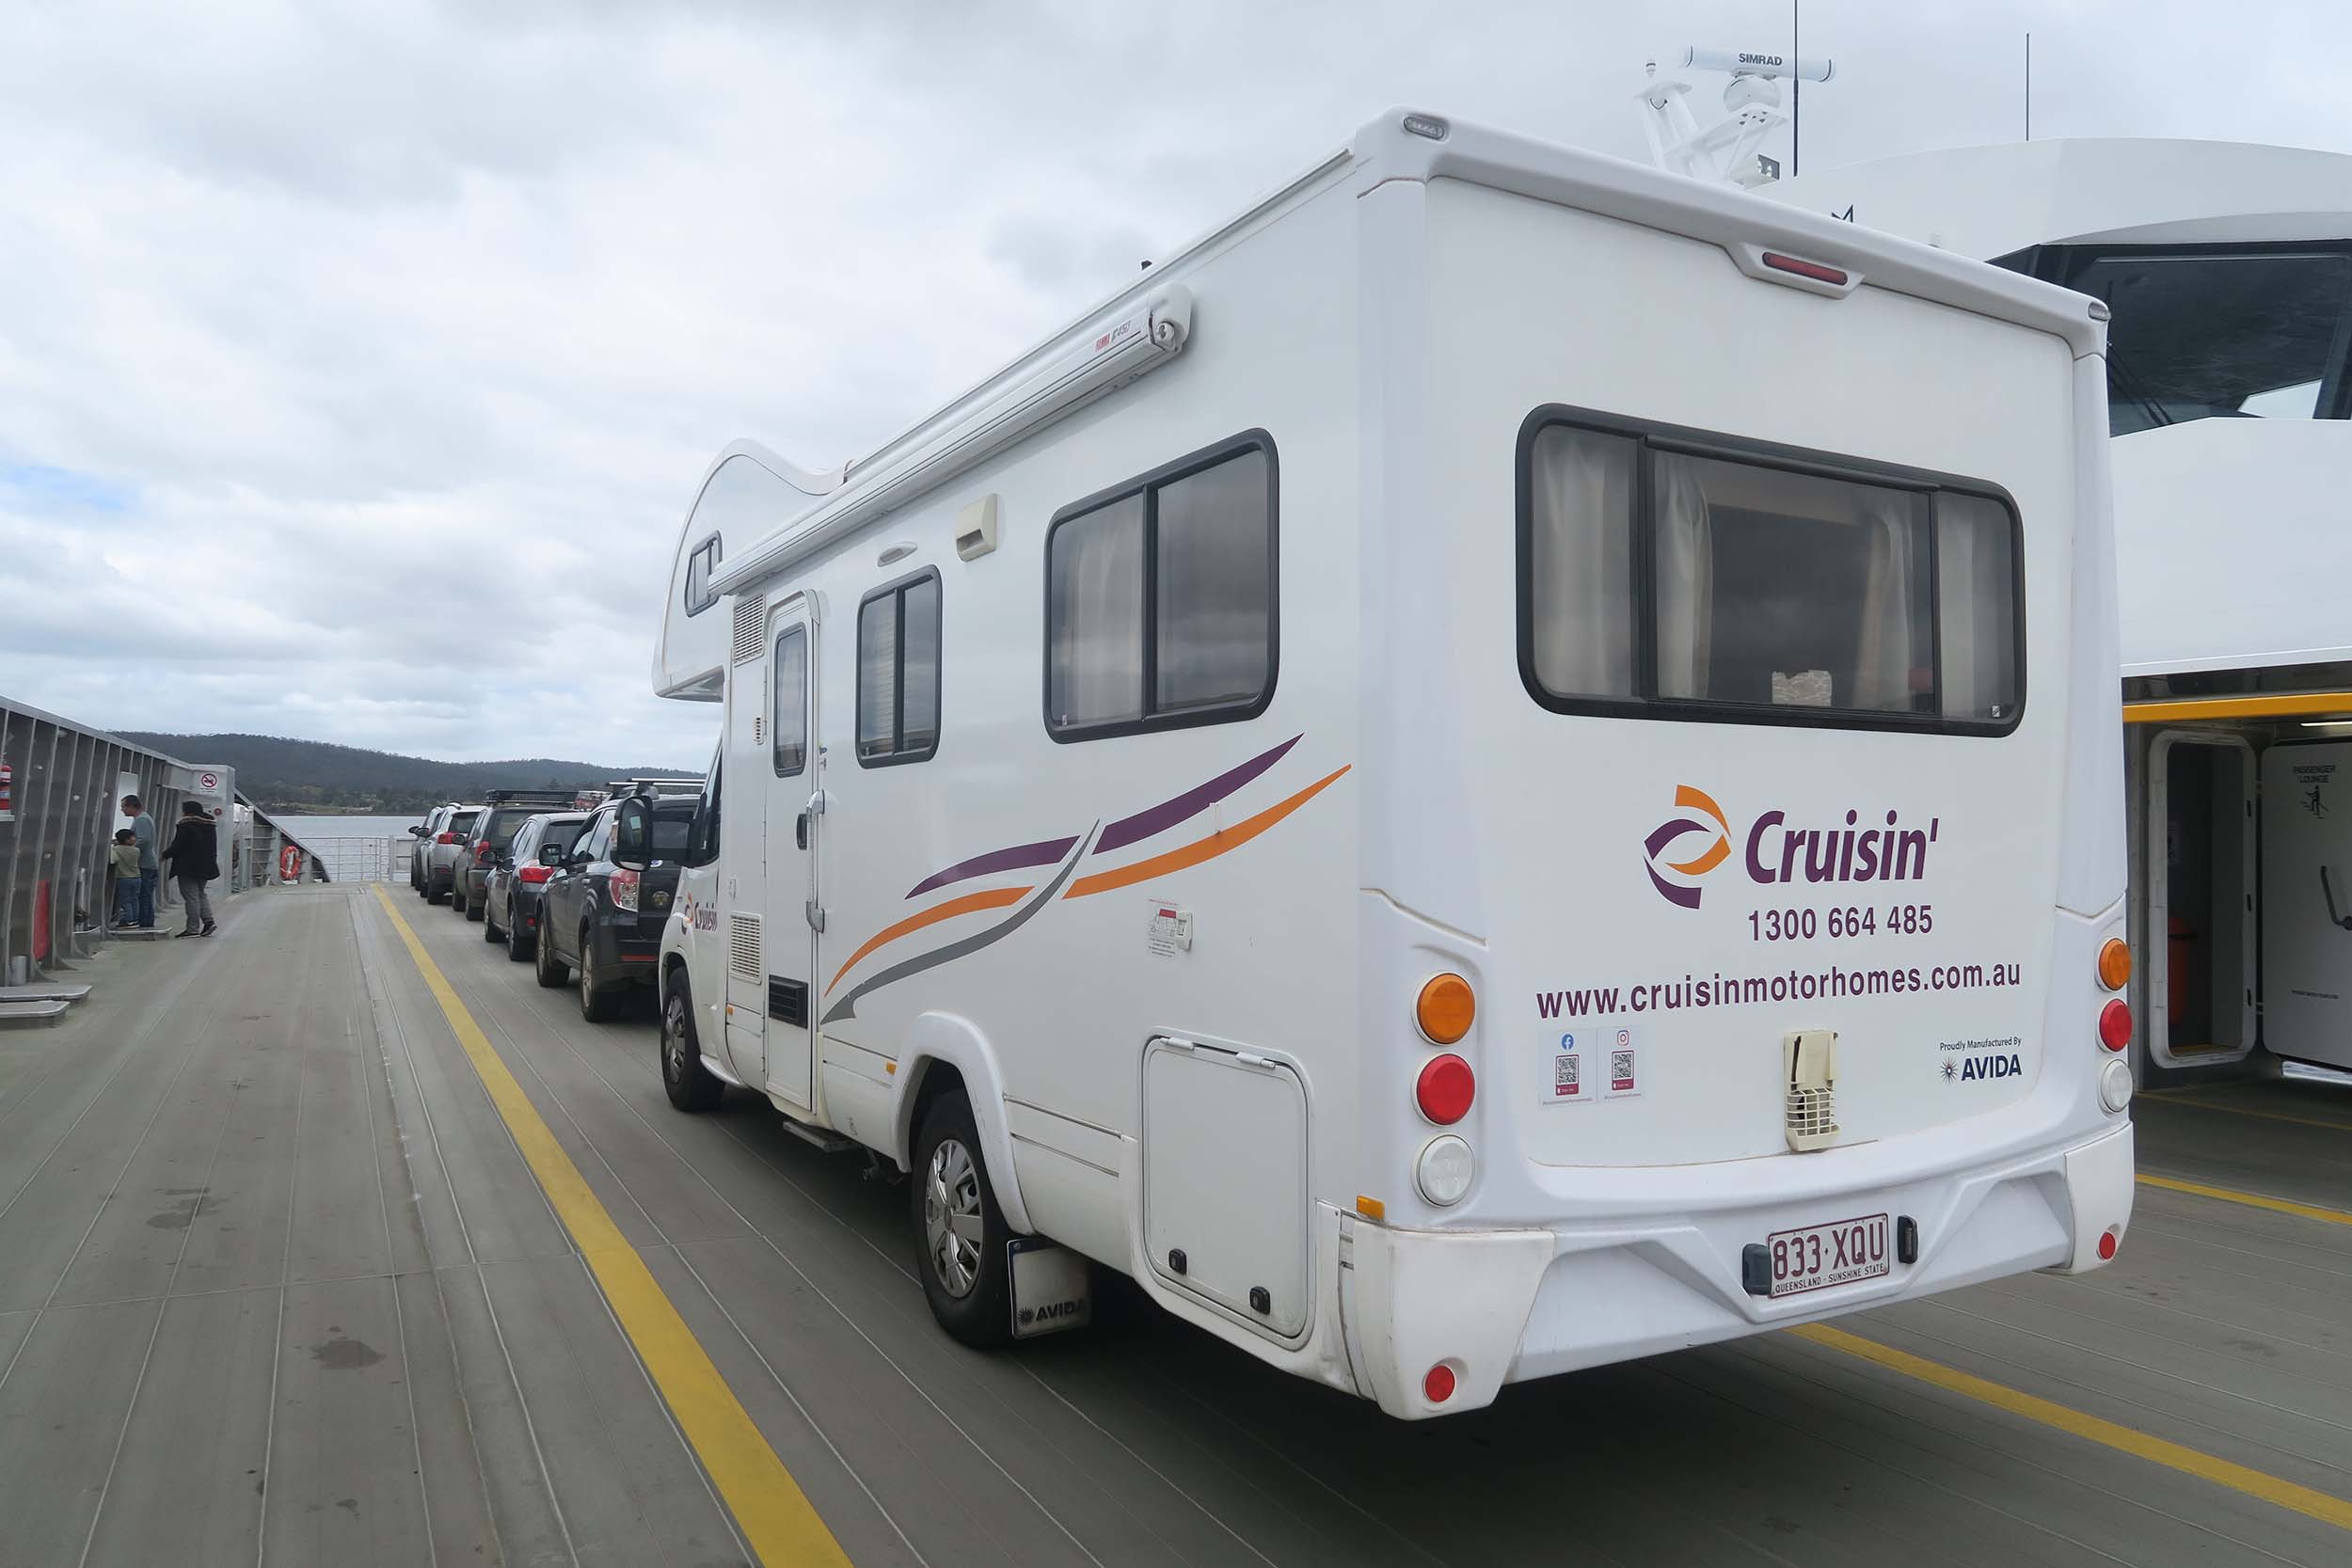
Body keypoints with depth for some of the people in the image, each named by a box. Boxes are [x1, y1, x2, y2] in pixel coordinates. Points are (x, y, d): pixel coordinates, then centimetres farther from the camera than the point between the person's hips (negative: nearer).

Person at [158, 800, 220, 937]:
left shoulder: (186, 825, -12)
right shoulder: (209, 825, 12)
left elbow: (177, 846, -14)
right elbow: (213, 847, 16)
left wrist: (164, 855, 2)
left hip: (188, 867, -8)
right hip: (205, 867, 8)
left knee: (191, 896, -4)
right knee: (200, 893, 18)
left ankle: (193, 928, -2)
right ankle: (208, 921, 6)